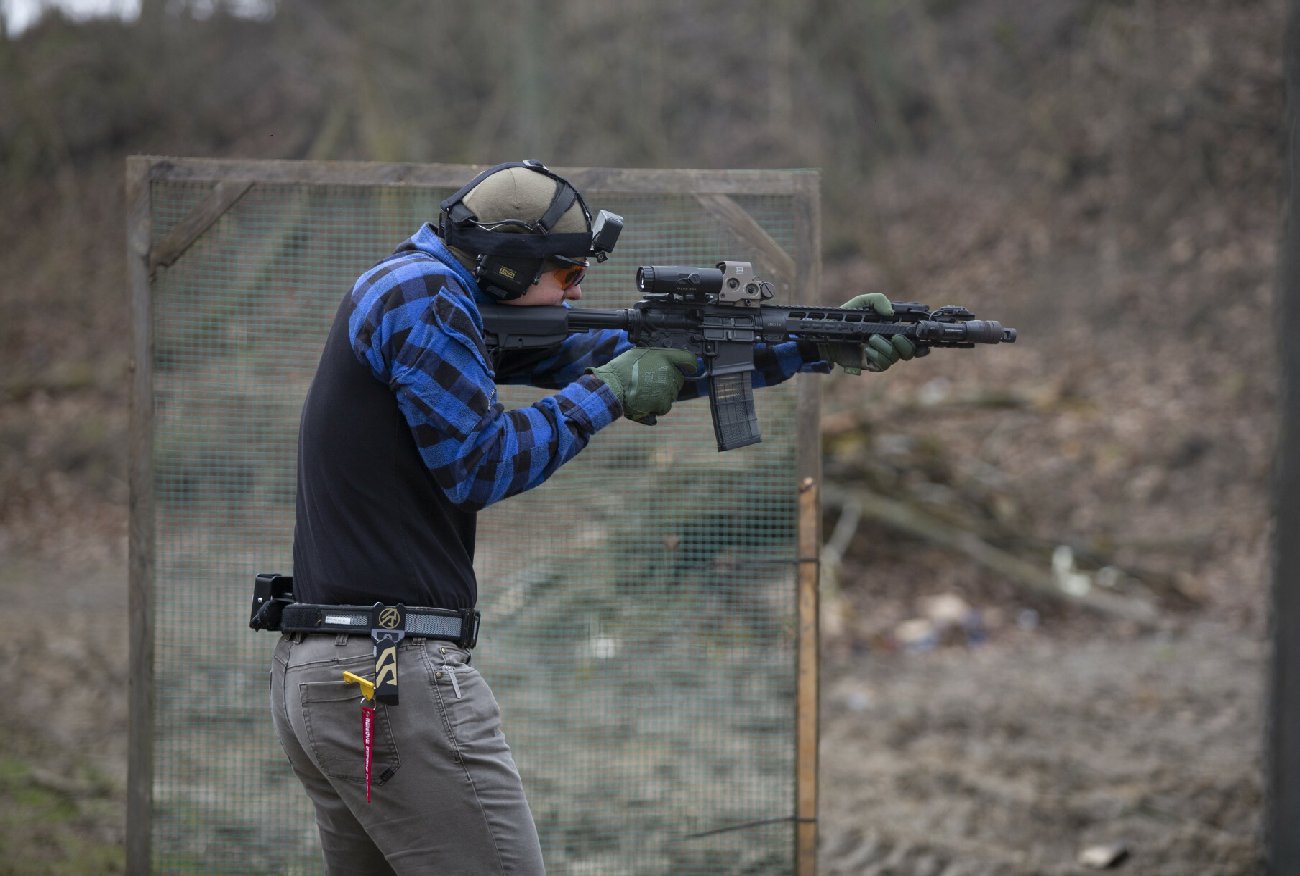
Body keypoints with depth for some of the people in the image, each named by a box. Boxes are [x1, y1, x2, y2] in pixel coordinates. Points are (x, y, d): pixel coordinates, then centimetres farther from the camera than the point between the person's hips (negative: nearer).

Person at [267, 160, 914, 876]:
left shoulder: (460, 304, 19)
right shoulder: (420, 296, -10)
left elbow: (642, 356, 18)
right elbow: (478, 465, -14)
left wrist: (823, 347, 13)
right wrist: (607, 393, -3)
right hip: (394, 674, -10)